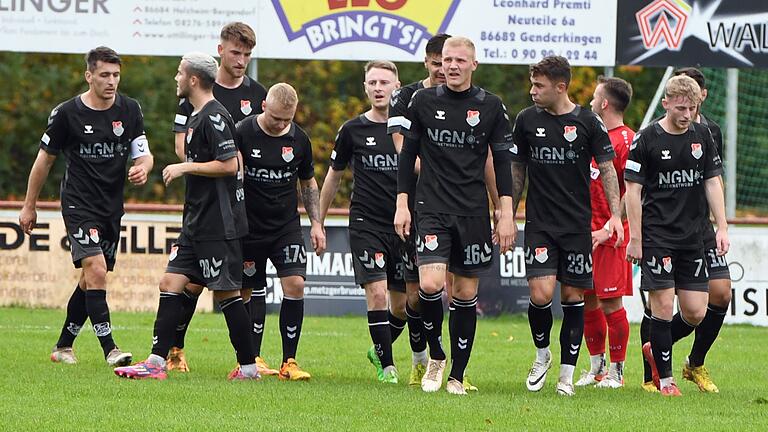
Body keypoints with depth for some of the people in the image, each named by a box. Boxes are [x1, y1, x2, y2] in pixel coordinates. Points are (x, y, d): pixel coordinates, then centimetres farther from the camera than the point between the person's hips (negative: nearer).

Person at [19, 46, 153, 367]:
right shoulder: (67, 113, -8)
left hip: (112, 207, 5)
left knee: (91, 279, 11)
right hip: (79, 205, -5)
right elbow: (45, 159, 3)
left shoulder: (129, 110, 3)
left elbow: (144, 153, 4)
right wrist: (29, 206, 7)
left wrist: (143, 168, -21)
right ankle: (109, 349, -20)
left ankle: (63, 346, 26)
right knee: (96, 270, -20)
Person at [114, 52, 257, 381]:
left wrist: (185, 167, -15)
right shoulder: (196, 116, 16)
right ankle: (157, 362, 2)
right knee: (171, 283, 3)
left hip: (218, 225, -10)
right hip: (197, 223, 10)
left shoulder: (214, 117, -15)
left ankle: (248, 366, 5)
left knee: (225, 293, -4)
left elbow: (230, 165, -20)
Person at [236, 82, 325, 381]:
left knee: (295, 285, -11)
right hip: (249, 229, -2)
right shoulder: (242, 133, -9)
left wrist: (316, 223, 10)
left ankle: (289, 362, -7)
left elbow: (308, 183, 15)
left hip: (287, 227, 2)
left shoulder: (299, 139, 2)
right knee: (249, 293, 1)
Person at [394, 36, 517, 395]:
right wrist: (402, 204, 3)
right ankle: (435, 357, 5)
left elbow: (502, 161, 6)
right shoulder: (423, 101, 3)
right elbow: (408, 154, 9)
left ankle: (457, 375, 13)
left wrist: (507, 214, 0)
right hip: (431, 207, -1)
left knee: (466, 293, 3)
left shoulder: (491, 106, 3)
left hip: (473, 211, 1)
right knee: (430, 284, -18)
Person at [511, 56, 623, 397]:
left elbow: (607, 169, 3)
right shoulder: (527, 120, 4)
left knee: (573, 297, 1)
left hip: (578, 224, 0)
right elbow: (517, 170, 13)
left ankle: (567, 374, 9)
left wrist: (615, 215, -7)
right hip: (539, 224, 1)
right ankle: (542, 355, 13)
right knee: (541, 294, -13)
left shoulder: (587, 122, -2)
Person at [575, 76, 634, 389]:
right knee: (587, 300, 9)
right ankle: (596, 366, 20)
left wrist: (609, 229, -19)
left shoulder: (626, 141, -11)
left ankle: (616, 371, 4)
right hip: (586, 232, 8)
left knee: (610, 302, -5)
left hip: (612, 235, -8)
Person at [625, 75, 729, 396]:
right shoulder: (646, 139, -6)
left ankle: (655, 349, 26)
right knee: (663, 305, -8)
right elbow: (632, 189, -5)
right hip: (657, 236, -5)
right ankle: (665, 379, 3)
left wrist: (722, 227, 3)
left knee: (696, 312, 1)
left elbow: (712, 182, 11)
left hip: (692, 237, 5)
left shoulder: (702, 135, 7)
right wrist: (635, 238, -9)